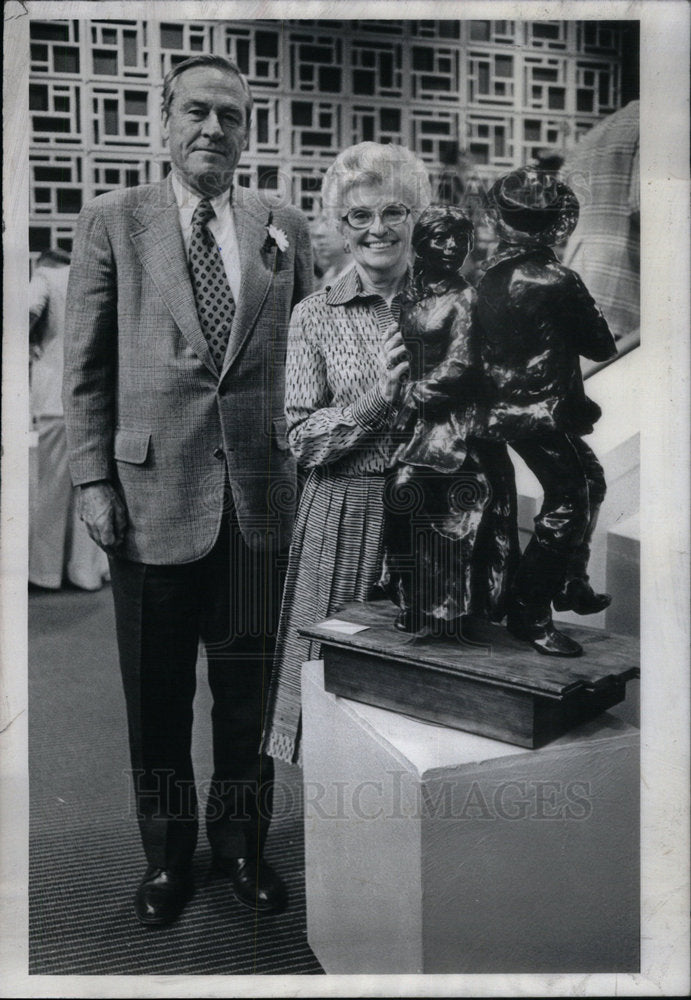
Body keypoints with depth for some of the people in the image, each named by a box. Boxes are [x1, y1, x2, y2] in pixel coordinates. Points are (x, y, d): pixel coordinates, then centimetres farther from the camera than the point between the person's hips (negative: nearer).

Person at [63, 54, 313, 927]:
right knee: (157, 693, 10)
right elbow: (86, 365, 1)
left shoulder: (285, 229, 9)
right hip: (152, 491, -1)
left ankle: (240, 840, 31)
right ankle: (166, 853, 30)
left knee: (249, 682, 11)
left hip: (260, 493, 2)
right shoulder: (111, 222, 3)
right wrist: (93, 479, -5)